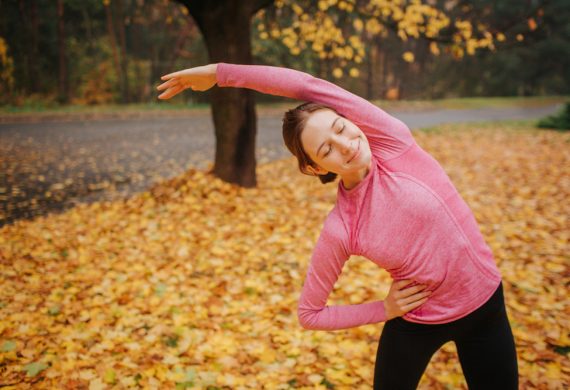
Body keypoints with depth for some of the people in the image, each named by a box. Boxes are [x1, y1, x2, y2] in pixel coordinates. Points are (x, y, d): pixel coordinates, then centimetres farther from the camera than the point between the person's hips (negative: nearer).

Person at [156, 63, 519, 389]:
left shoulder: (393, 142, -20)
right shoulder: (340, 230, -21)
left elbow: (308, 86, -28)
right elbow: (309, 314, -8)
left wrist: (220, 71, -18)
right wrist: (384, 310, -12)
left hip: (485, 305, 2)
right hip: (416, 322, -2)